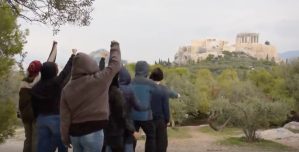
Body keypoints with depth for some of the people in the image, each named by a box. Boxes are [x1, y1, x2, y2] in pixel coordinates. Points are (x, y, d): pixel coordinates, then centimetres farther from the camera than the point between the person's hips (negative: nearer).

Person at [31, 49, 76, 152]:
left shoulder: (36, 87, 2)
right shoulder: (57, 82, -11)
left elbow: (34, 106, 6)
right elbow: (67, 70, 2)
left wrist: (38, 117, 18)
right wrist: (73, 55, 16)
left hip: (41, 119, 5)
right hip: (56, 118, -5)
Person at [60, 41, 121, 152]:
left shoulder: (67, 88, 0)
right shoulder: (99, 80, -12)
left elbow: (64, 117, 2)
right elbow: (115, 63, 2)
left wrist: (65, 137, 11)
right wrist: (115, 46, 19)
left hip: (75, 133, 5)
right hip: (93, 132, -5)